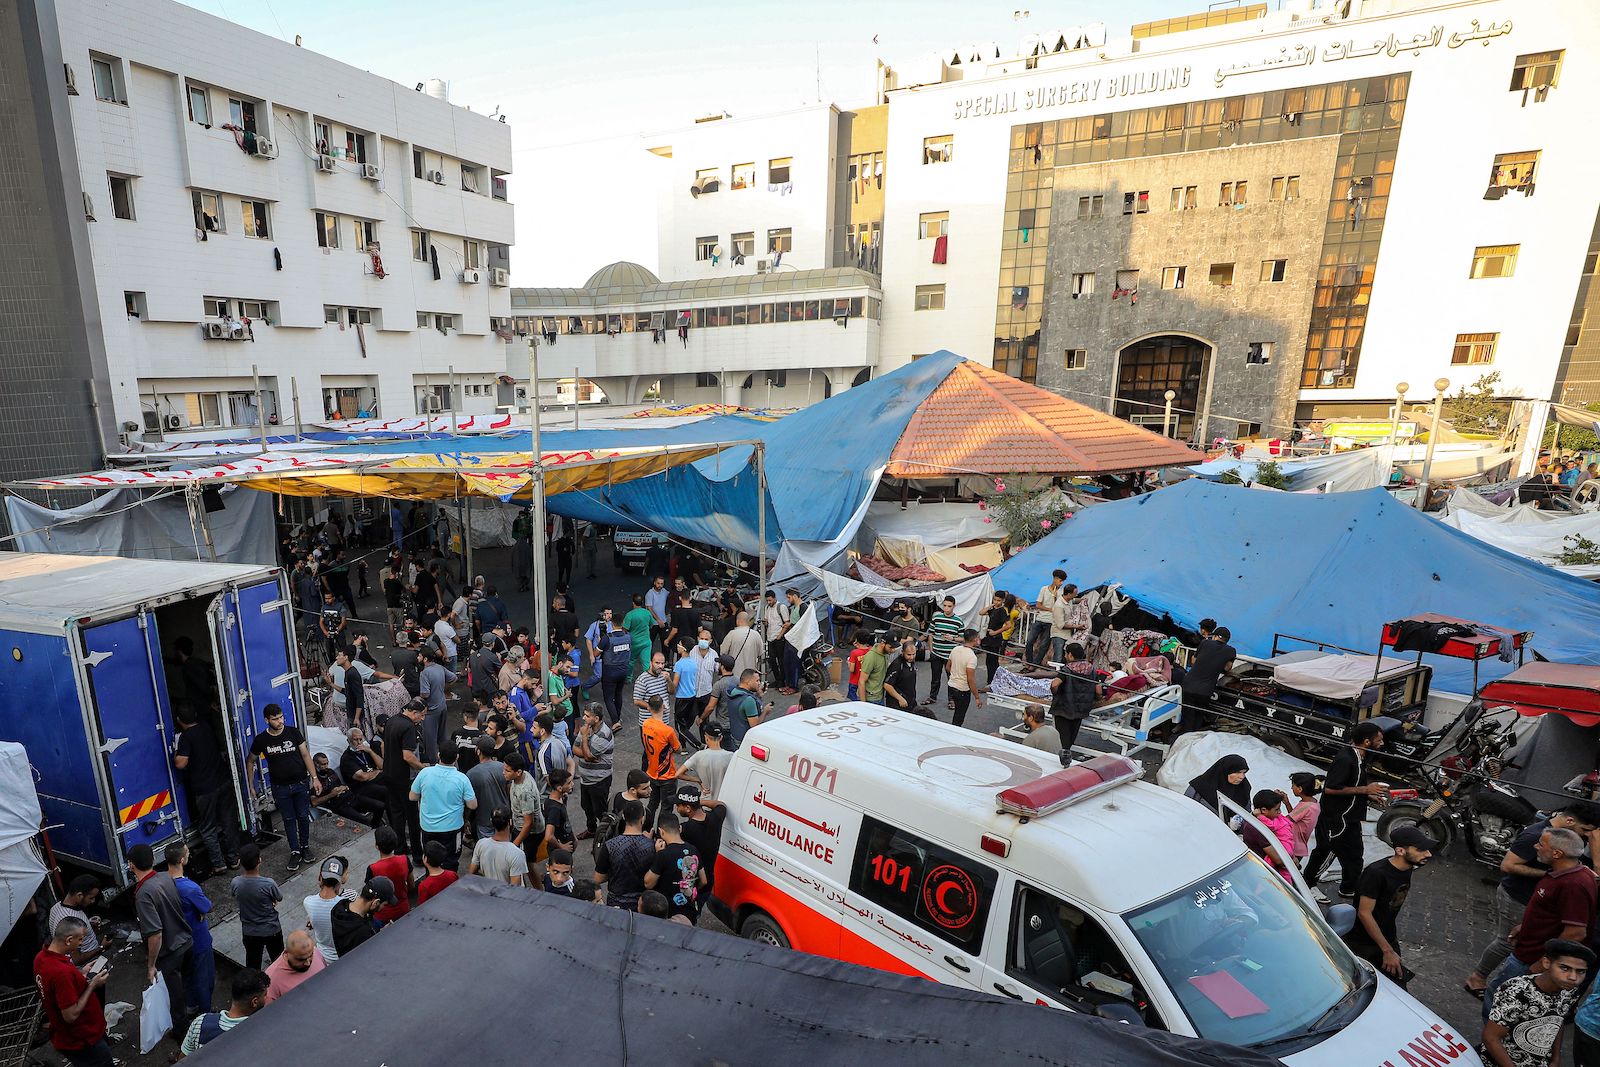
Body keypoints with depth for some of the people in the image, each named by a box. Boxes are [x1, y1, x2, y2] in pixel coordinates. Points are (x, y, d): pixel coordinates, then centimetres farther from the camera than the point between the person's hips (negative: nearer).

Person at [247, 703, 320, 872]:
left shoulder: (293, 733, -8)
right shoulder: (261, 740, -7)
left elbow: (306, 755, -4)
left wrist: (314, 778, -8)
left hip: (301, 783, 0)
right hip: (280, 787, 0)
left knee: (303, 816, 10)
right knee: (289, 819, 9)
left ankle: (305, 847, 27)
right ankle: (295, 852, 20)